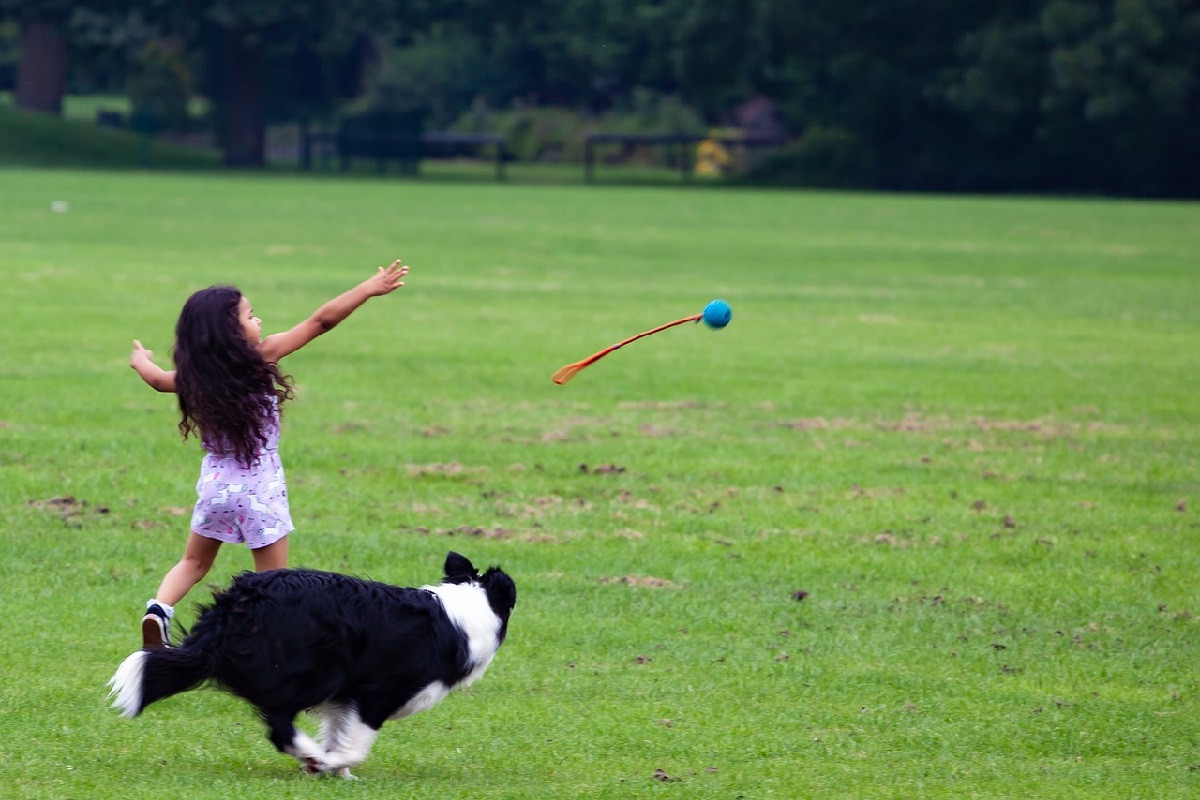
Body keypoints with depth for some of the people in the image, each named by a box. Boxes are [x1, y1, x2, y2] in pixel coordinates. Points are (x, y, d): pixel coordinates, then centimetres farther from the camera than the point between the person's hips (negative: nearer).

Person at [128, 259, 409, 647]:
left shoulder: (194, 377, -2)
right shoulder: (262, 358, -14)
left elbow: (159, 379, 20)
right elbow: (321, 322, -13)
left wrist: (140, 360, 43)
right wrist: (369, 289, -9)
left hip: (215, 484, 4)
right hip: (260, 487, -4)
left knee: (194, 562, 21)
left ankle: (160, 607, -2)